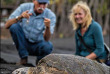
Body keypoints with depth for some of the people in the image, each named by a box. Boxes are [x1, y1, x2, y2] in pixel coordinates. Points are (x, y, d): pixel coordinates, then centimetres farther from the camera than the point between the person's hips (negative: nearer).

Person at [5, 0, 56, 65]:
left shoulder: (51, 16, -15)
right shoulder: (24, 7, -13)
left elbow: (46, 39, -23)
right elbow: (7, 25, -18)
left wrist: (48, 27, -43)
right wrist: (20, 17, -35)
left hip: (37, 46, -1)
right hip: (23, 44, 1)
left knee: (48, 46, -34)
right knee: (14, 26, -25)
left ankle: (40, 60, 2)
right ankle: (24, 58, -12)